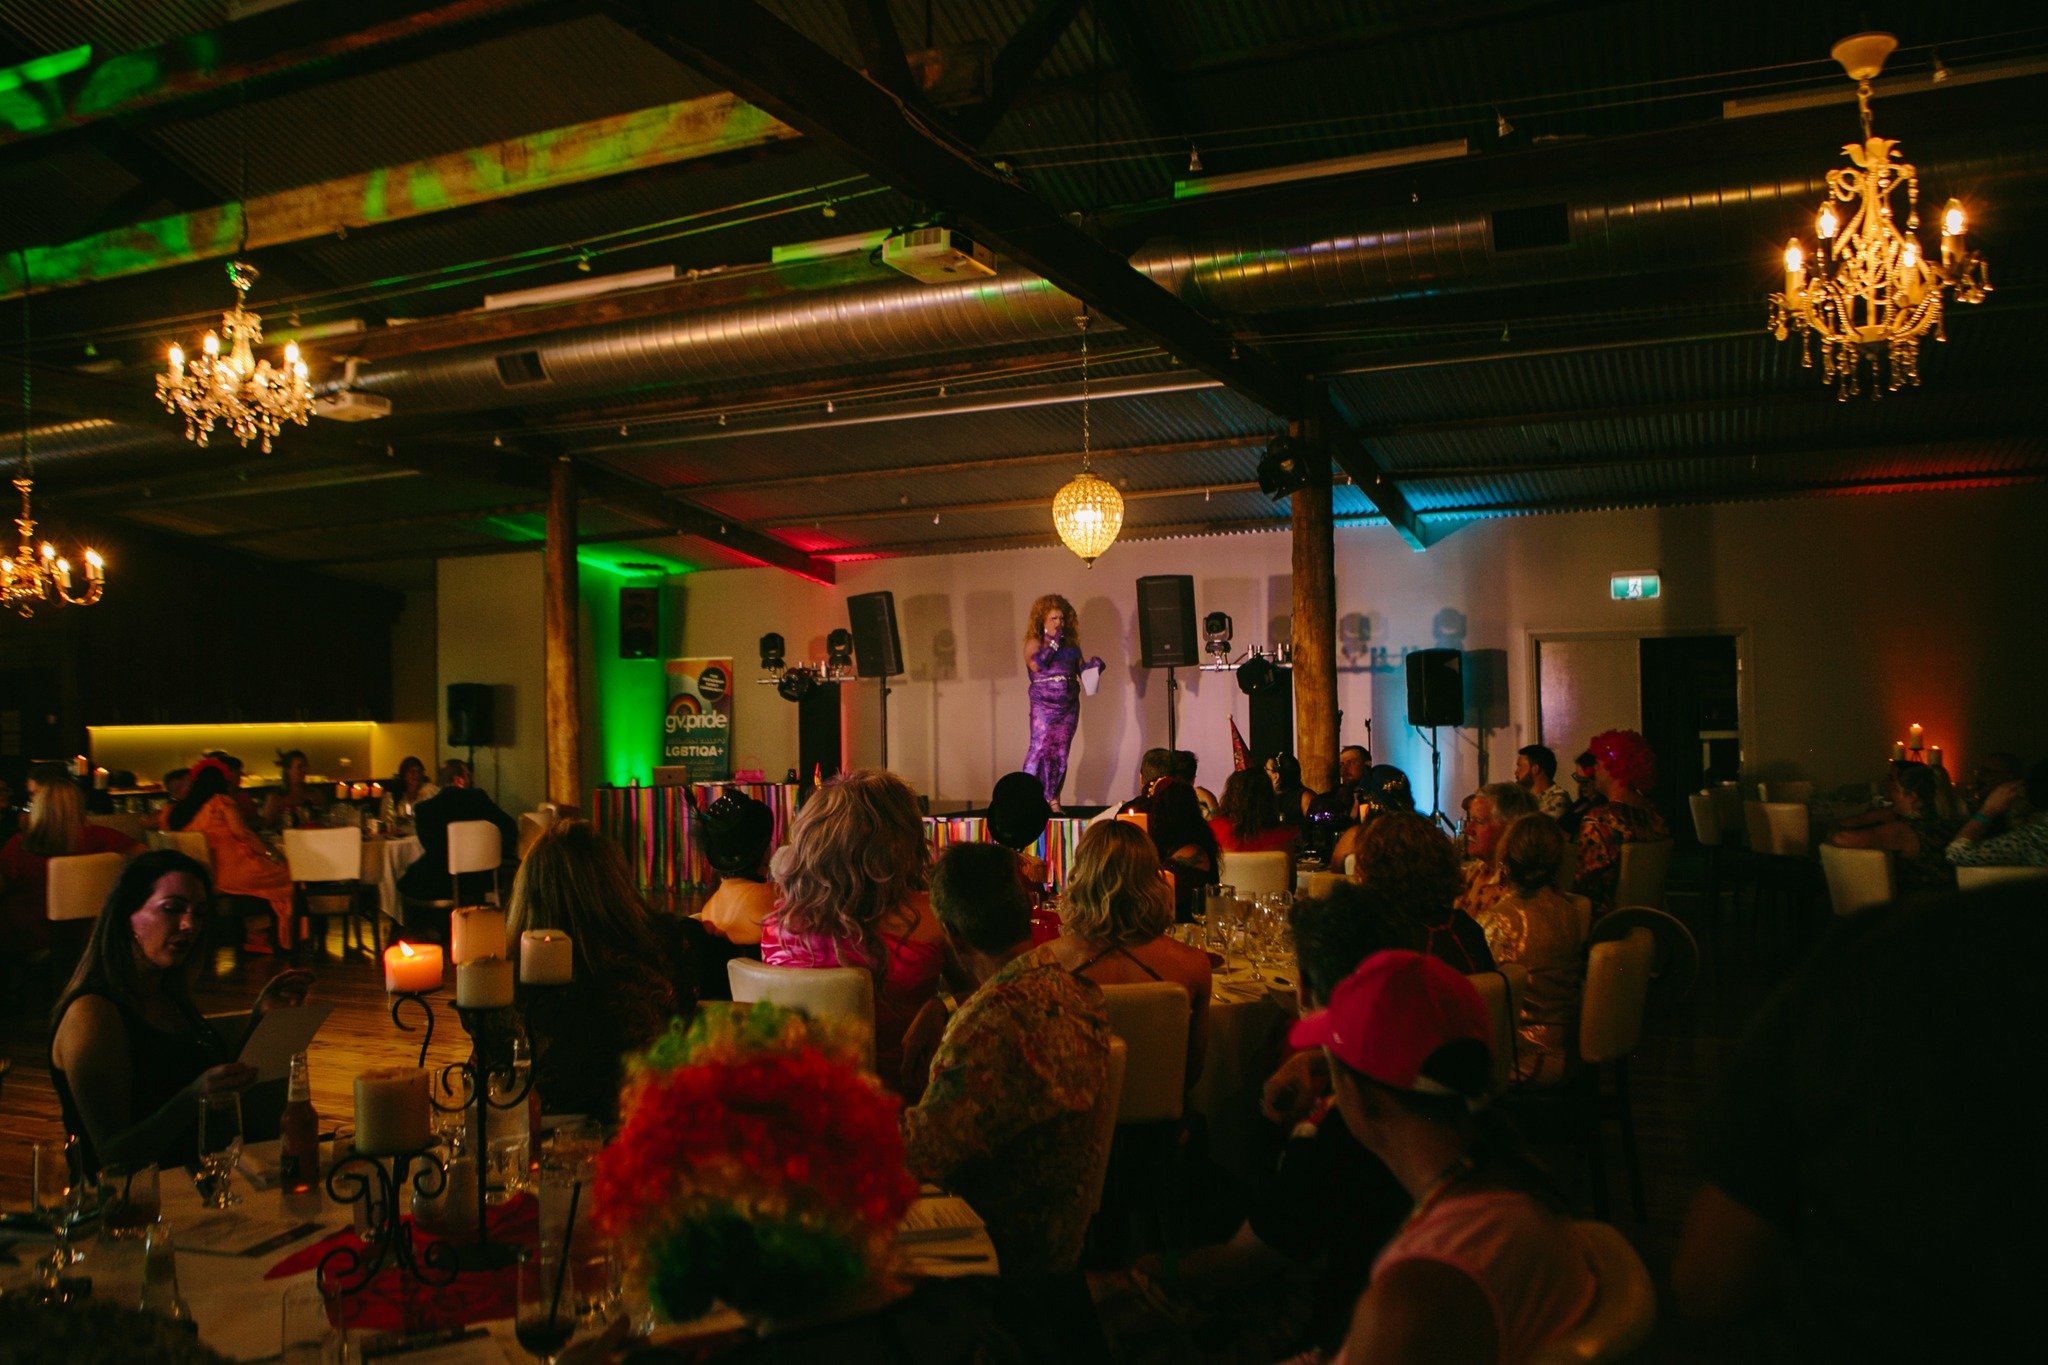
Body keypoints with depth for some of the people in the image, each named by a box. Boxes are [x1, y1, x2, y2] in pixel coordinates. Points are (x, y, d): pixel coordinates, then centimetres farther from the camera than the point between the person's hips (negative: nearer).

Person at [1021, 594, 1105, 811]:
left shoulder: (1071, 644, 15)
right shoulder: (1034, 643, 1)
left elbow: (1081, 669, 18)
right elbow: (1036, 664, -17)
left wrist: (1093, 665, -3)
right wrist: (1053, 644, -13)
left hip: (1069, 705, 4)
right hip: (1044, 705, -4)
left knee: (1061, 752, 3)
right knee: (1040, 747, -12)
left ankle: (1054, 799, 7)